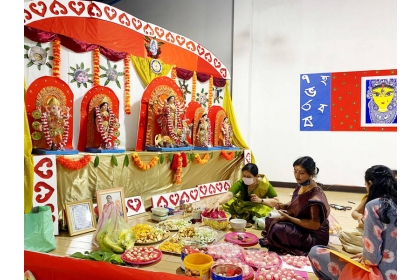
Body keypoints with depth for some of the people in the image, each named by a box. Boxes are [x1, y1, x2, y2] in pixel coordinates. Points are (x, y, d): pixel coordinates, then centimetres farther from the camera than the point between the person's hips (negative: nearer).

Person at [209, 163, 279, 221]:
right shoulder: (240, 183, -25)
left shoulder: (265, 184, -25)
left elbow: (276, 201, -19)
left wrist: (261, 200, -33)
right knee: (226, 204, -20)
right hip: (243, 204, 2)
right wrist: (217, 202, -60)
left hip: (259, 205, -1)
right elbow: (229, 194, -41)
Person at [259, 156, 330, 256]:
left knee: (278, 229, -27)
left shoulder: (315, 196, -27)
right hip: (300, 224, 9)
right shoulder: (301, 186, -3)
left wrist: (288, 217, -24)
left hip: (314, 236, -9)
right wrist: (284, 206, -6)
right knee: (270, 220, 6)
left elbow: (315, 225, -25)